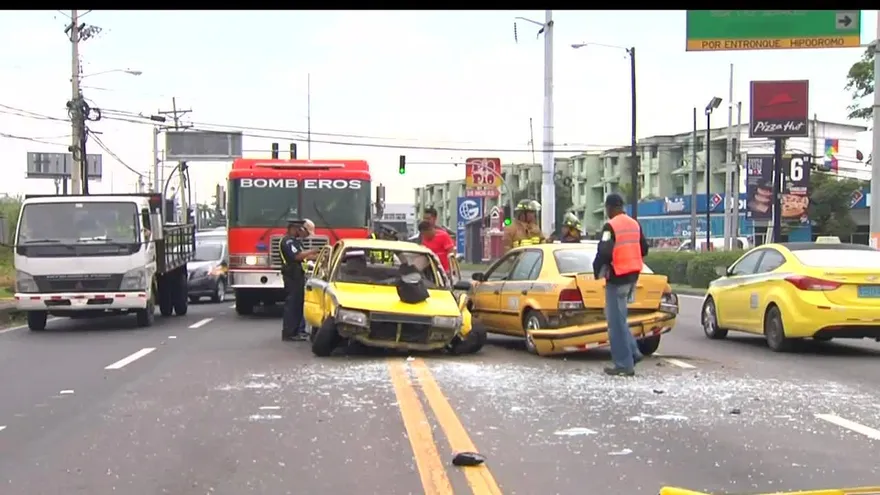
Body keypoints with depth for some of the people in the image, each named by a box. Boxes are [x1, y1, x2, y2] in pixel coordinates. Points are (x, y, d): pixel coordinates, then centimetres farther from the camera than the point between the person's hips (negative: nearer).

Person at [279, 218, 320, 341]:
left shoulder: (296, 240, 17)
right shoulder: (287, 241, -15)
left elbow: (304, 256, 20)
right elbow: (297, 256, -26)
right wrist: (313, 251, -18)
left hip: (298, 276, 10)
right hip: (292, 277, -10)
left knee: (299, 303, 13)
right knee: (292, 304, -9)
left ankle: (299, 330, 19)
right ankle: (289, 333, -8)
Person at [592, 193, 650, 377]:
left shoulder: (610, 227, -15)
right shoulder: (634, 224, 10)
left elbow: (604, 252, -22)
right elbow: (644, 249, 17)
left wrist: (597, 270, -6)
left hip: (617, 278, -8)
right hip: (633, 275, 8)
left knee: (616, 321, -2)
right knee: (619, 317, 22)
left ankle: (624, 365, -1)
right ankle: (633, 352, 17)